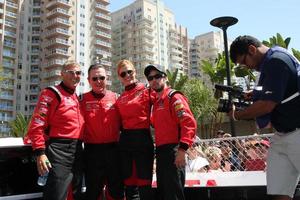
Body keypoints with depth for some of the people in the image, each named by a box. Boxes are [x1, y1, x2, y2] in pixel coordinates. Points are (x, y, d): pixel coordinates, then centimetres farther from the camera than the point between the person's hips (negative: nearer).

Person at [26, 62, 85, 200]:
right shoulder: (52, 94, -6)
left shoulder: (77, 97, 17)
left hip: (77, 150, 8)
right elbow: (36, 125, -14)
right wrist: (40, 152, -21)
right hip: (59, 150, -8)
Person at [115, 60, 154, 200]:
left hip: (142, 138, -5)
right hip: (125, 140, 6)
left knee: (144, 183, -2)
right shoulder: (120, 98, 14)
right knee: (129, 183, 12)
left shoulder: (146, 91, -2)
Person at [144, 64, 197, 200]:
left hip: (173, 151, -9)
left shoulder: (174, 97, -7)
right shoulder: (156, 102, 20)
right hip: (160, 152, 9)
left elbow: (189, 123, -19)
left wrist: (182, 149, -25)